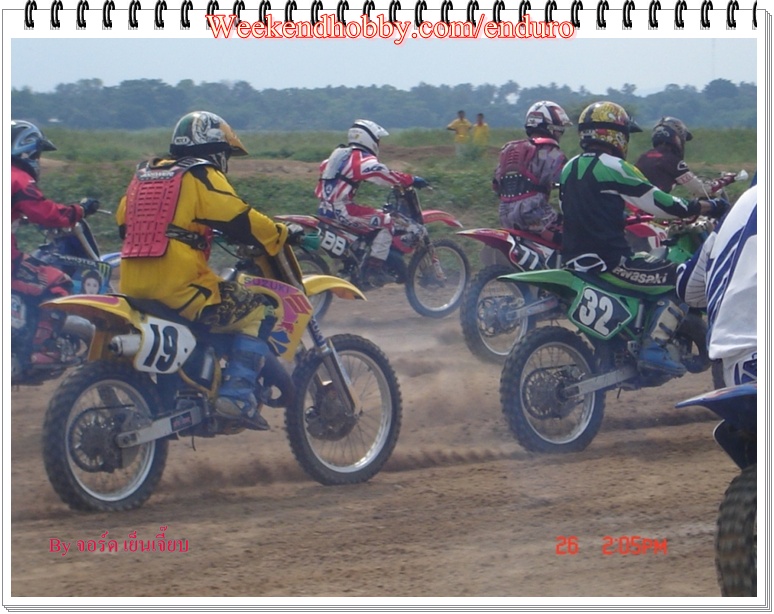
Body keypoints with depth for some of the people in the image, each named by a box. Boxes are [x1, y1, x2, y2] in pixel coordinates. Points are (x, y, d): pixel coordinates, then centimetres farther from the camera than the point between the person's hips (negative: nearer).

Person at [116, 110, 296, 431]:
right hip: (181, 288, -8)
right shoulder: (201, 176, -3)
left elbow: (123, 225, 25)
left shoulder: (144, 175, 18)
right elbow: (241, 221, -9)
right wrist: (281, 235, 5)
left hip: (133, 286, 8)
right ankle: (237, 394, -13)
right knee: (259, 313, -1)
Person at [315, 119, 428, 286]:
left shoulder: (338, 154, 18)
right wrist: (412, 180, -7)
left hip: (325, 208, 9)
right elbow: (385, 175, -16)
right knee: (385, 222, -6)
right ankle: (374, 268, -13)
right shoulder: (363, 160, -9)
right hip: (341, 210, -9)